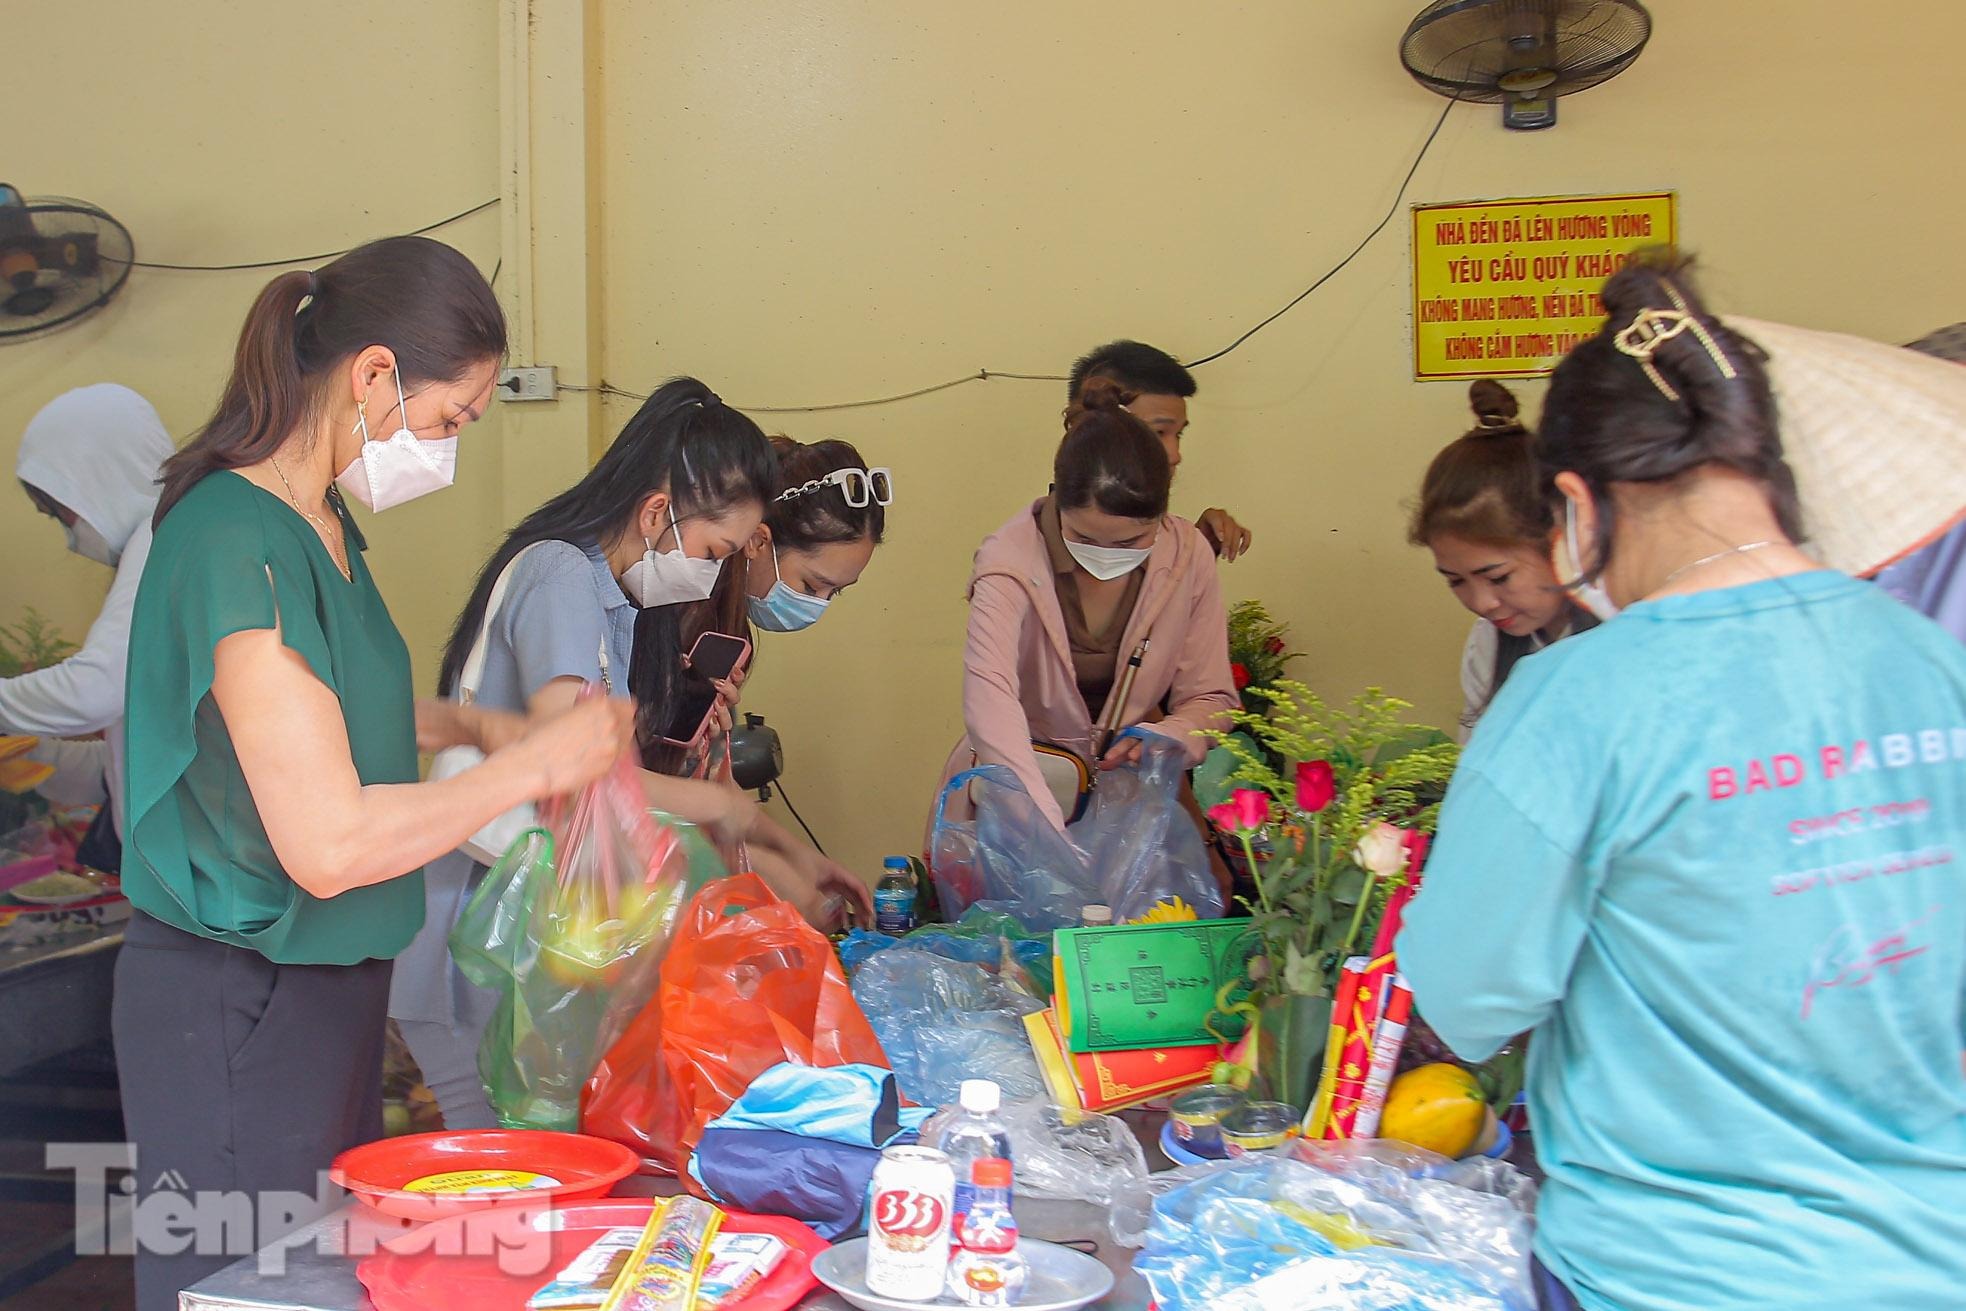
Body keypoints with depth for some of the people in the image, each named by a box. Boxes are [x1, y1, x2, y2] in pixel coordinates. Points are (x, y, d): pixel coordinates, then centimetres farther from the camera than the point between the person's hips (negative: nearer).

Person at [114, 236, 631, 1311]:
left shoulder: (322, 523, 7)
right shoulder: (238, 545, -23)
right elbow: (329, 842, -26)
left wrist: (469, 731, 8)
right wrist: (538, 763, -17)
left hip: (325, 983, 9)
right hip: (235, 1008, -9)